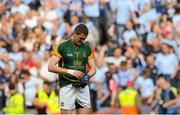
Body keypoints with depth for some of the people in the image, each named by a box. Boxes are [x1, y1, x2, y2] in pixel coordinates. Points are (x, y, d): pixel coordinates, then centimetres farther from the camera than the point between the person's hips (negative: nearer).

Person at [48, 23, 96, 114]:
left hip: (83, 87, 5)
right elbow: (51, 67, -9)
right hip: (67, 86, -4)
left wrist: (87, 76, -8)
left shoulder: (86, 48, 10)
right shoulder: (62, 47, -4)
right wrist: (70, 72, -17)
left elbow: (93, 68, 15)